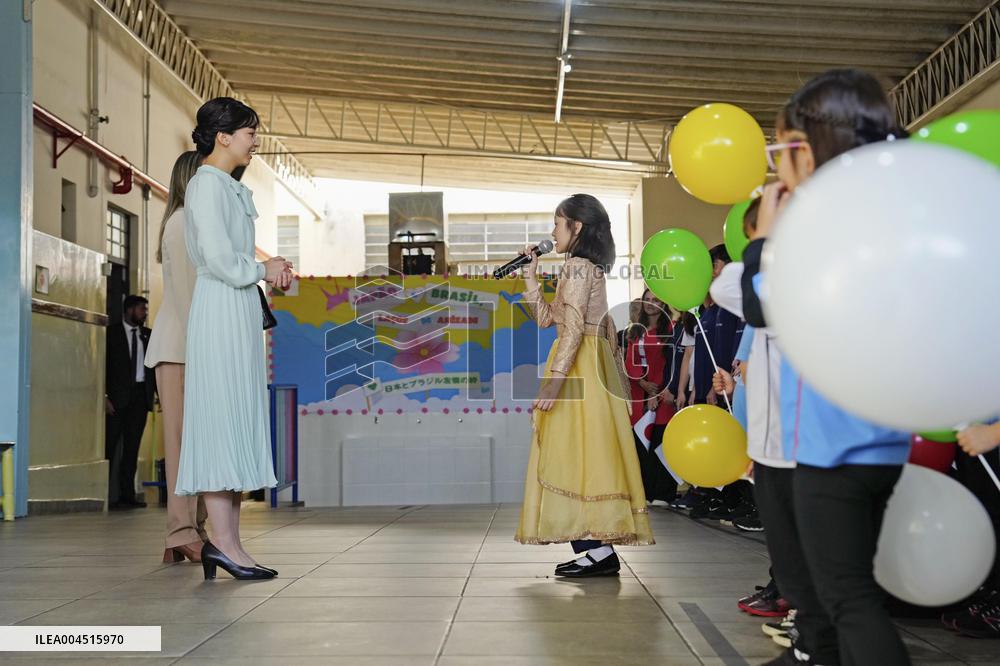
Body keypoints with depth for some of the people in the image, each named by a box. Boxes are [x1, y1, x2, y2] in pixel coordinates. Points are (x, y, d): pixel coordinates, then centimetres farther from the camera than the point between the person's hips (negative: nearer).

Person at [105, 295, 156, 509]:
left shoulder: (148, 335, 13)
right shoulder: (112, 332, 1)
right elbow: (104, 365, -3)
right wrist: (105, 397, -11)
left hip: (140, 395, 4)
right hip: (118, 395, -4)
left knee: (132, 446, 5)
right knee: (110, 443, -5)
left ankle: (127, 494, 8)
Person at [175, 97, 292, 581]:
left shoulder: (231, 187, 21)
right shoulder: (207, 183, -8)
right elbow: (219, 258, -18)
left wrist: (268, 272, 6)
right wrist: (263, 270, -3)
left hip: (240, 310, 10)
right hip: (220, 309, -10)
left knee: (237, 424, 6)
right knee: (221, 418, -10)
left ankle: (227, 541, 9)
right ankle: (223, 541, -8)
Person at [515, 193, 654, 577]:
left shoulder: (578, 266, -10)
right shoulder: (590, 269, 20)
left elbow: (573, 328, -20)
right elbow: (545, 317, 20)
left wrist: (553, 381, -24)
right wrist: (530, 275, 17)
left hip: (580, 369, -10)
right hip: (589, 368, 10)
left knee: (579, 453, -10)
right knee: (581, 455, 9)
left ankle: (601, 552, -9)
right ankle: (597, 547, 11)